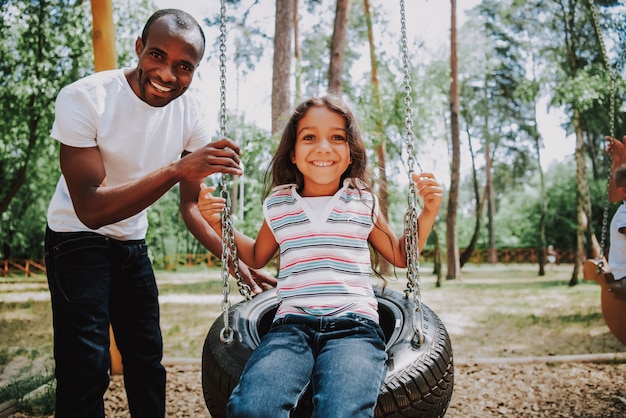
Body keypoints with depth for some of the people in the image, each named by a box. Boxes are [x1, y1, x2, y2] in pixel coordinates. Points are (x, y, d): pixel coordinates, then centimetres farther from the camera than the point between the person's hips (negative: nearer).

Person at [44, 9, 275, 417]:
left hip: (133, 244, 5)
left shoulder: (191, 111, -11)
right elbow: (90, 210, -33)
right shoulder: (83, 98, -25)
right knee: (87, 367, -12)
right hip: (78, 240, -5)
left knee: (148, 357, 12)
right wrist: (177, 170, -45)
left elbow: (192, 204, -4)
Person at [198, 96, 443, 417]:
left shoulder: (363, 203, 11)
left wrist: (428, 212, 10)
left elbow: (400, 256, 24)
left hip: (354, 326, -1)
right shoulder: (278, 206, 13)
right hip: (293, 325, 1)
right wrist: (220, 224, 17)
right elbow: (257, 258, 31)